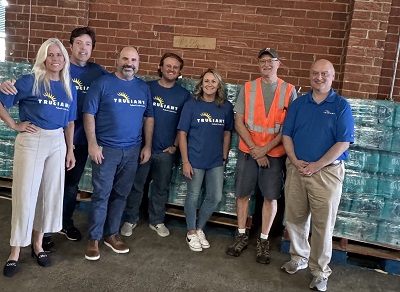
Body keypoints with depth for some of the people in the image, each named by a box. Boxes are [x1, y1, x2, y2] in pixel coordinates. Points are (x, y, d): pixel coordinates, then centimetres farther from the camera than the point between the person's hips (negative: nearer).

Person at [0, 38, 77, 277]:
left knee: (51, 193, 9)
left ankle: (38, 243, 26)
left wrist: (70, 150, 9)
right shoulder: (29, 82, -6)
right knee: (25, 194, 0)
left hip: (57, 143, 4)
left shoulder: (69, 88, 7)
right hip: (31, 141, -4)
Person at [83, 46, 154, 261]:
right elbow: (89, 114, -6)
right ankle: (94, 239, 12)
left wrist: (147, 146, 6)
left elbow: (149, 118, 12)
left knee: (121, 194, 11)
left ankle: (112, 234, 25)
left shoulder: (144, 88, 9)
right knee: (101, 195, -1)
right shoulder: (103, 83, -4)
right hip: (106, 149, -4)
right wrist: (92, 144, -13)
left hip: (132, 151, 4)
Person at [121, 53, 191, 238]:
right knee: (136, 185, 8)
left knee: (161, 188, 13)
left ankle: (157, 221, 29)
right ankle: (130, 219, 23)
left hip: (166, 151, 1)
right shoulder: (146, 87, -1)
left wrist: (175, 145, 0)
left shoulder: (184, 95, 3)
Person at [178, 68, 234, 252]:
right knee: (193, 196, 6)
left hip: (216, 161, 3)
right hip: (195, 160, -3)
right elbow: (182, 134, -7)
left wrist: (224, 158, 7)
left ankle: (200, 228, 30)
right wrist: (185, 161, -11)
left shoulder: (226, 107, 2)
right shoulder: (191, 105, -6)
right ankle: (191, 232, 26)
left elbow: (227, 134, 9)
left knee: (215, 197, 7)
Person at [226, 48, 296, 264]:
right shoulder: (247, 88, 2)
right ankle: (241, 236, 24)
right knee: (242, 194, 7)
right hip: (248, 151, 1)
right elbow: (239, 122, -2)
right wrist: (254, 149, -10)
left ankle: (263, 240, 20)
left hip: (274, 153, -1)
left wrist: (266, 148, -12)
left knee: (271, 196, 4)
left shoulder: (289, 91, 0)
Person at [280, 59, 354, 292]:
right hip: (296, 168, 4)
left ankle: (320, 272, 15)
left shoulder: (341, 106, -2)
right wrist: (295, 160, -8)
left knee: (323, 224, 2)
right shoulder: (299, 103, 9)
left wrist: (317, 165, -14)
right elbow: (287, 134, 7)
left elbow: (343, 142, -9)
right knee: (295, 218, 11)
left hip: (326, 171, -3)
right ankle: (299, 257, 32)